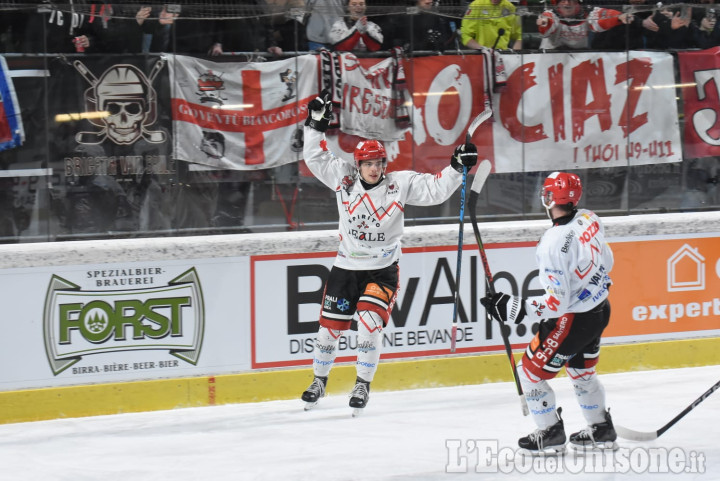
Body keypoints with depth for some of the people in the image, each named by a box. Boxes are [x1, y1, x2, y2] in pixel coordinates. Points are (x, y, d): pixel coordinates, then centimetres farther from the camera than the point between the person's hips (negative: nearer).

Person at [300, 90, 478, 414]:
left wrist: (457, 168, -20)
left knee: (369, 323, -17)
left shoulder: (401, 184, -7)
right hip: (346, 266, 2)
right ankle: (319, 381, 28)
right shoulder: (343, 178, -3)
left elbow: (435, 190, -8)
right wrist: (316, 124, -11)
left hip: (383, 270, -2)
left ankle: (363, 384, 0)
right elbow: (315, 158, -1)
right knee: (330, 326, 6)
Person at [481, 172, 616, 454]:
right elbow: (605, 261, 11)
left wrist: (513, 309, -26)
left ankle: (551, 435, 17)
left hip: (573, 321, -9)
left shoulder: (554, 243, -30)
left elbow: (557, 302, -28)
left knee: (531, 372, 9)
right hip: (600, 310, 9)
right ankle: (601, 431, 36)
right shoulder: (590, 220, -5)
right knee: (581, 371, 28)